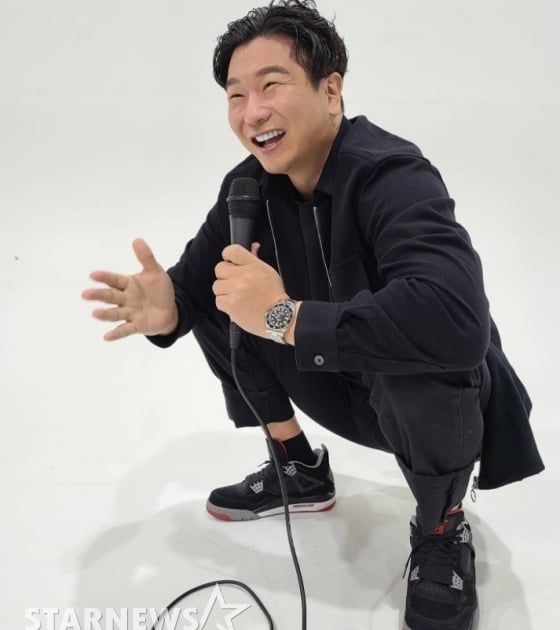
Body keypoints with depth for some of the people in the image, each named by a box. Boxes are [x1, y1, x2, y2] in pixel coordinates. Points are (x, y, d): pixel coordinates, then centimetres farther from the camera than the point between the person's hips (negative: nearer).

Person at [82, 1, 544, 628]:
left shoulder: (393, 177, -31)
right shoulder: (249, 186, -8)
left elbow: (456, 322, -47)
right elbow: (195, 275, -2)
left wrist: (285, 316, -41)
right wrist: (169, 305, -28)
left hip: (440, 394, -5)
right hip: (340, 387, 6)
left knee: (421, 355, -39)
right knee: (215, 299, -3)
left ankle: (441, 529, -5)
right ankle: (301, 471, 13)